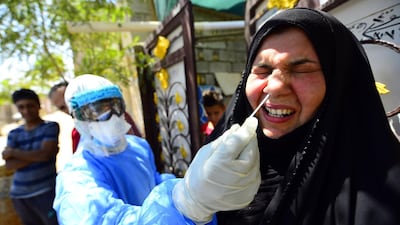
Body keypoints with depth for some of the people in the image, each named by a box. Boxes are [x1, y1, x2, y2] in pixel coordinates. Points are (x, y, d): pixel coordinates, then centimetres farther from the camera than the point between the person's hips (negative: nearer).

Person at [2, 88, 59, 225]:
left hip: (46, 191, -5)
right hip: (19, 195, 5)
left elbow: (44, 155, -15)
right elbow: (9, 165, -1)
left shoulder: (51, 126, -4)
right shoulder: (13, 134, 8)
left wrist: (13, 152, -3)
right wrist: (35, 155, -14)